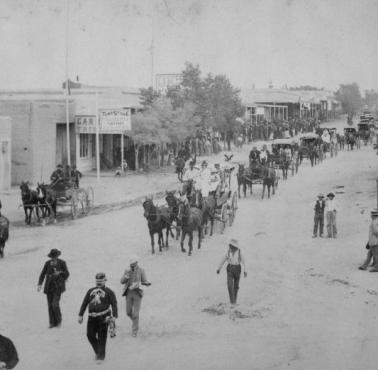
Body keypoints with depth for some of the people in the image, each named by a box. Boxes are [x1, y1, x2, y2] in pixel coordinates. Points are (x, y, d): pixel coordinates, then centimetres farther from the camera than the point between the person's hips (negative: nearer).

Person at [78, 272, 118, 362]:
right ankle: (98, 352, 22)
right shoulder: (91, 291, 16)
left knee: (102, 337, -2)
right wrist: (80, 315, 12)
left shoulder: (109, 292, 3)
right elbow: (84, 303, 17)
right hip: (92, 317, 4)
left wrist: (114, 316, -16)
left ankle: (101, 355, 6)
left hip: (103, 317, -4)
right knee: (90, 335, 2)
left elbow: (114, 304, -4)